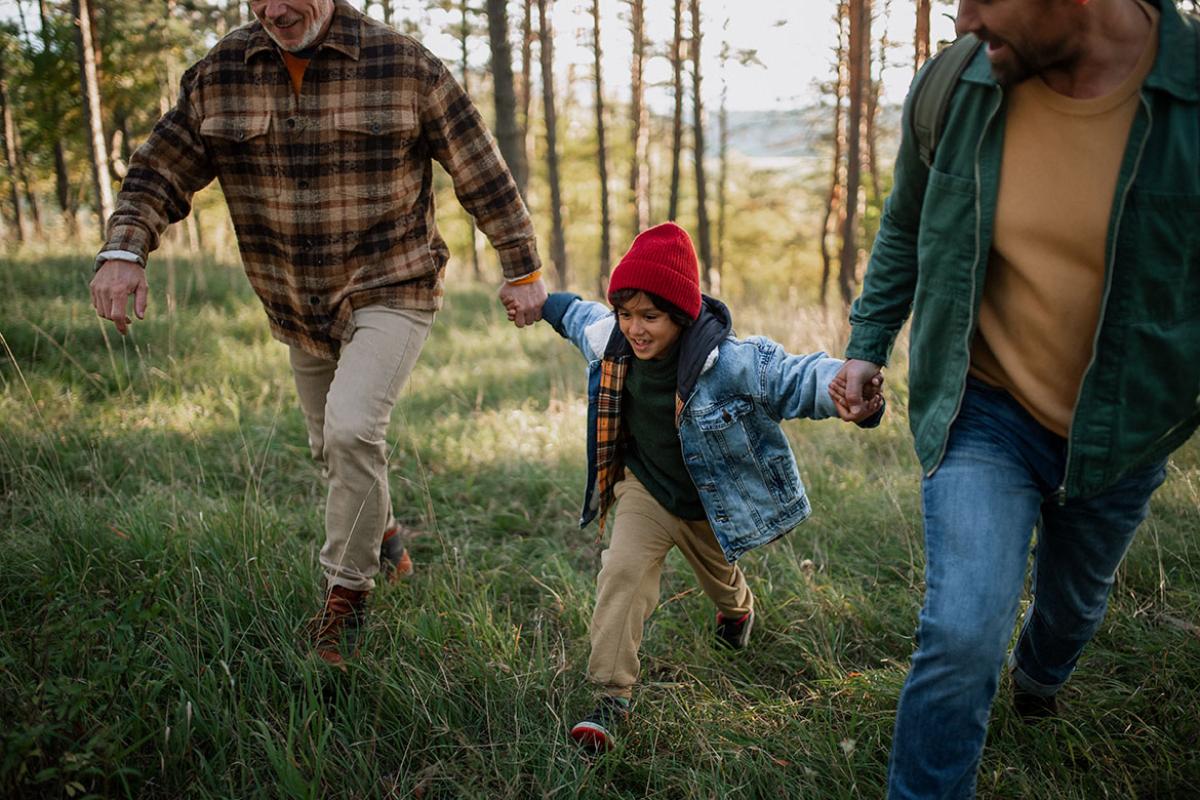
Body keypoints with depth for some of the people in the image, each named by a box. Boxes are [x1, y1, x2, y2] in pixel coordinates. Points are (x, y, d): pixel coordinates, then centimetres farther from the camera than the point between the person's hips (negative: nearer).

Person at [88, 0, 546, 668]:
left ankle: (348, 592, -4)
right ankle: (380, 526, 48)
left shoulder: (405, 65, -12)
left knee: (352, 431, -23)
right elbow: (161, 169, 0)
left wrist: (523, 269, -3)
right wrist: (124, 250, -20)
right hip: (298, 310, 5)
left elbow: (481, 171, -7)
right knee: (331, 446, 17)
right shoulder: (220, 74, -4)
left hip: (391, 292, -5)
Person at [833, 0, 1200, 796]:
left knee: (1075, 604, 27)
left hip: (1122, 433, 1)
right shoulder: (953, 89, -16)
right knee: (964, 632, -17)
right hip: (987, 412, -1)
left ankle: (1038, 676, 63)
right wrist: (868, 343, 2)